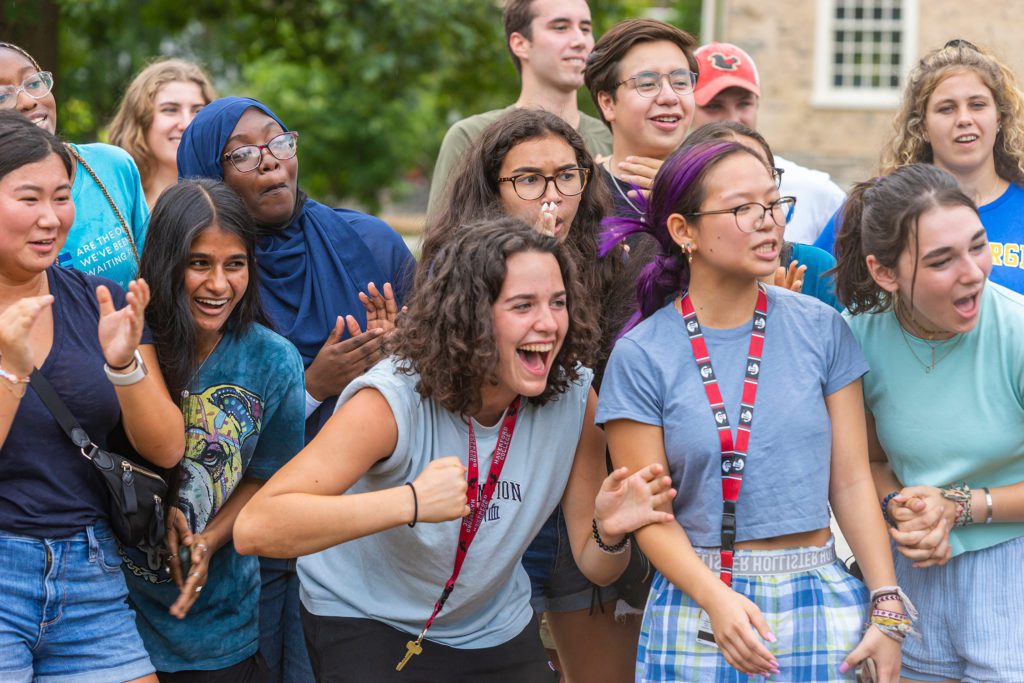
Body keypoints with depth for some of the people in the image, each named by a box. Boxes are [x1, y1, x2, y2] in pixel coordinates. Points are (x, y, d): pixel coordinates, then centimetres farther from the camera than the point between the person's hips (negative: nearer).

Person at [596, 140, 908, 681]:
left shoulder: (820, 329, 2)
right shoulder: (640, 356, -4)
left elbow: (851, 480, 2)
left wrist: (887, 608, -4)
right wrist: (715, 599, -20)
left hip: (819, 602, 2)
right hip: (695, 601, -1)